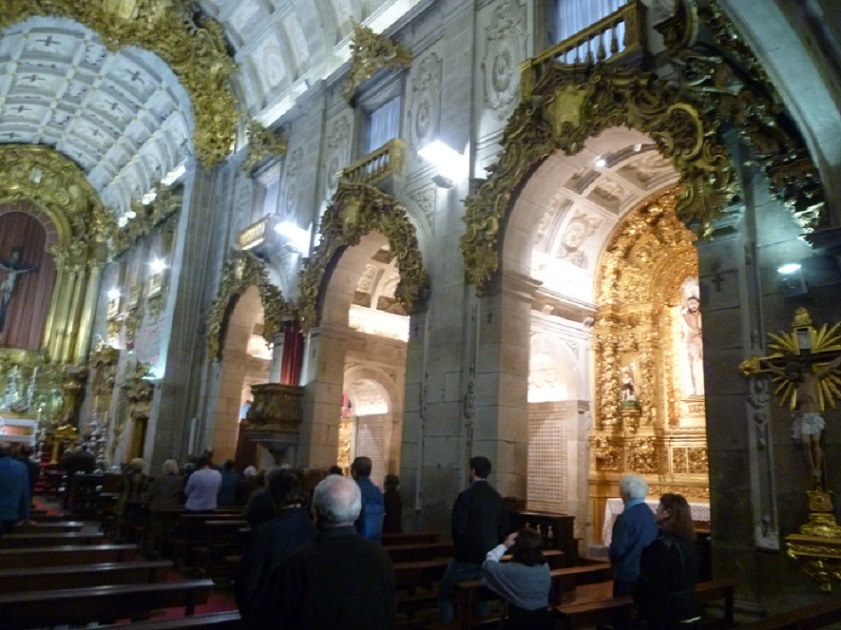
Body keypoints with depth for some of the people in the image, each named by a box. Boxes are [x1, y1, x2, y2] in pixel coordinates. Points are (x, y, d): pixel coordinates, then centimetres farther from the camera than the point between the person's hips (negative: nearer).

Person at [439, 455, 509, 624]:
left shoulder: (466, 495, -17)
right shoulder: (497, 497, 1)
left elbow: (459, 528, -17)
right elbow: (503, 529, 4)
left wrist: (460, 548, 2)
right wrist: (491, 549, 16)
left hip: (468, 559, -6)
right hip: (489, 558, 6)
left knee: (445, 592, 11)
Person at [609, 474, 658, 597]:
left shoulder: (627, 517, -22)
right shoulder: (649, 513, 3)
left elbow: (617, 549, -20)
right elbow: (650, 542, 11)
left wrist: (611, 555, 2)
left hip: (628, 573, -8)